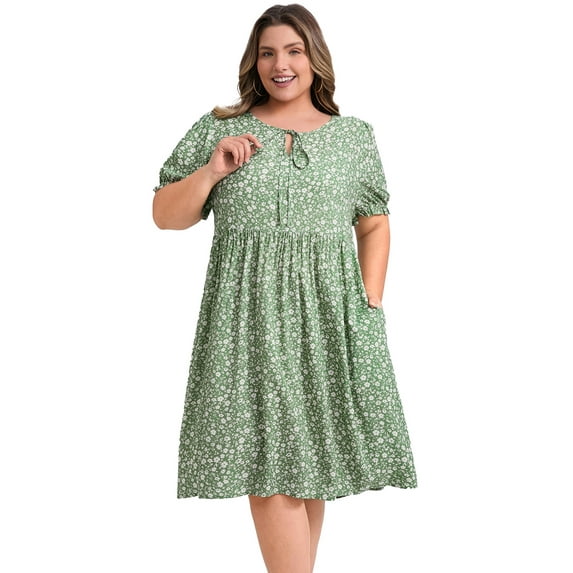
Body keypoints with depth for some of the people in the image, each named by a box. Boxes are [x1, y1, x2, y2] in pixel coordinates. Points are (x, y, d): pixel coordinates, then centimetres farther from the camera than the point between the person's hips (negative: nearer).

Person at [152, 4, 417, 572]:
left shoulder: (353, 136, 11)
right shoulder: (218, 130, 8)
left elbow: (374, 225, 14)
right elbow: (165, 216, 8)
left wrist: (371, 302, 3)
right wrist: (211, 170, -7)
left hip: (328, 315, 2)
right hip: (249, 314, -1)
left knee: (311, 461, 5)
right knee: (268, 464, -6)